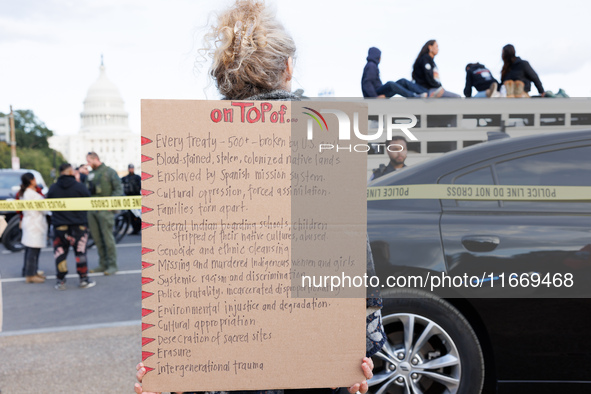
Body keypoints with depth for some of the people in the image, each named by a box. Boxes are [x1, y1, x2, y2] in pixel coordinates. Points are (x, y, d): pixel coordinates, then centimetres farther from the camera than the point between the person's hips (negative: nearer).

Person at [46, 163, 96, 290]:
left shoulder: (53, 188, -1)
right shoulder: (80, 187, -10)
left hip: (60, 226, 2)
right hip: (78, 226, -2)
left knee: (60, 253, 9)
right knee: (80, 252, 6)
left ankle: (60, 281, 11)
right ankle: (84, 280, 10)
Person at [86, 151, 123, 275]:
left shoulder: (109, 171, 0)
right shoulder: (90, 174, 19)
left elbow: (119, 189, -5)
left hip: (105, 210, -6)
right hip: (92, 210, 7)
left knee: (107, 238, -6)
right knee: (97, 238, 7)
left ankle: (112, 265, -1)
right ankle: (103, 264, 15)